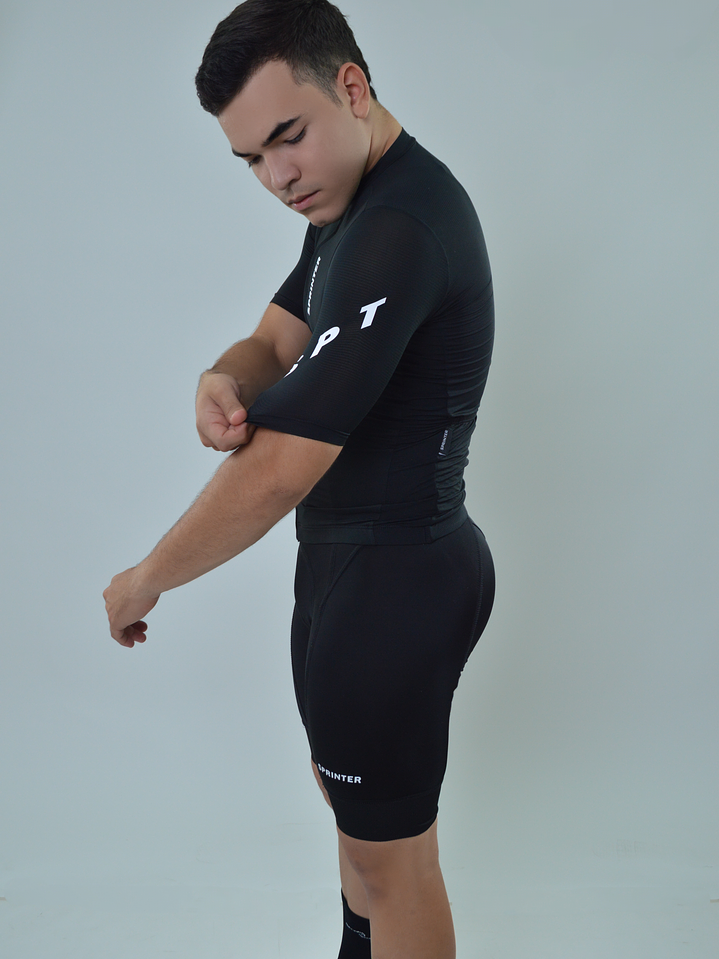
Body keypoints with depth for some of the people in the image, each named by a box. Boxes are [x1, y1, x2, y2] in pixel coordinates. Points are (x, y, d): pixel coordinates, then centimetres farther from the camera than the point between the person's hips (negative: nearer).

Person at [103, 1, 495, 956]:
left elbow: (278, 473, -29)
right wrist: (222, 381, -18)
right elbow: (276, 343, 8)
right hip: (346, 556, 10)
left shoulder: (398, 231, -27)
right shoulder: (352, 203, 8)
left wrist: (143, 582, -14)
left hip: (395, 578, -10)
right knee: (349, 794, 28)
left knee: (391, 852, 8)